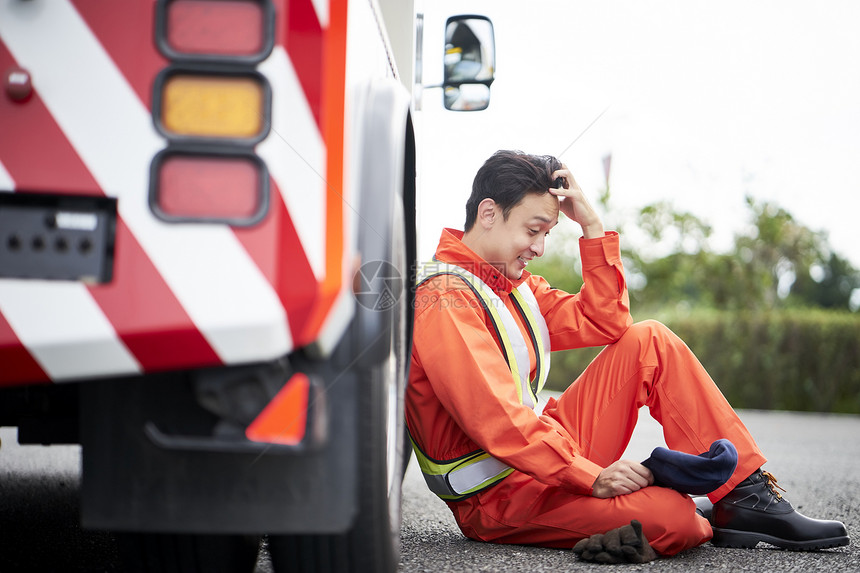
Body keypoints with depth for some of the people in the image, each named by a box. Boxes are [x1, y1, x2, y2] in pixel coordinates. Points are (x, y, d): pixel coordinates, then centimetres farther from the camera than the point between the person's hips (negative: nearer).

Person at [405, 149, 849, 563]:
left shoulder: (512, 281, 14)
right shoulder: (444, 299, -18)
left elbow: (604, 323, 10)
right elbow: (494, 418, -27)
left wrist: (592, 225, 3)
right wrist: (591, 478, -28)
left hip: (544, 455, 10)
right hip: (495, 492, -10)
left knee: (649, 342, 3)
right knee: (670, 518, -31)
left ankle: (746, 497, -1)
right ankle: (704, 523, 7)